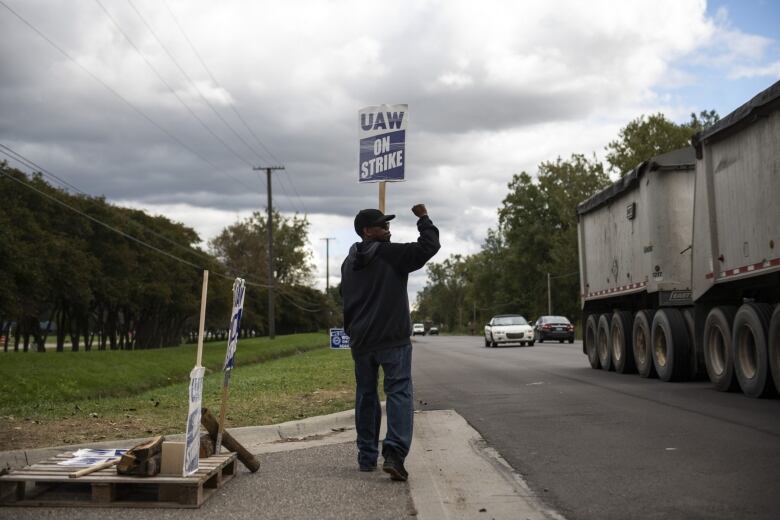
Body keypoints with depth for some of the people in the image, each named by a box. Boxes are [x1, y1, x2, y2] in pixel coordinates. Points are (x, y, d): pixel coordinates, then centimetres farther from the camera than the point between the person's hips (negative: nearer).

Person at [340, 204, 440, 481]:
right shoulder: (392, 255, -10)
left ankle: (367, 456, 19)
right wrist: (423, 219, 1)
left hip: (360, 341, 6)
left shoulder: (349, 263, 13)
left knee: (366, 395, 15)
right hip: (393, 338, -6)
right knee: (399, 392, -7)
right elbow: (429, 247, -13)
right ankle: (394, 452, -22)